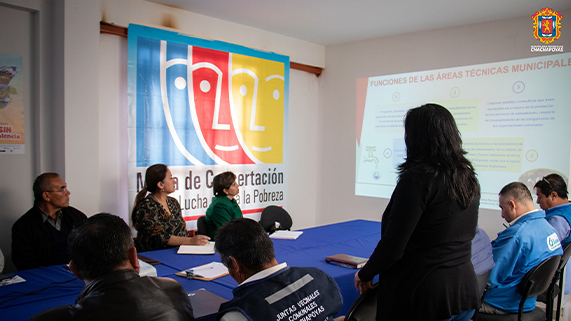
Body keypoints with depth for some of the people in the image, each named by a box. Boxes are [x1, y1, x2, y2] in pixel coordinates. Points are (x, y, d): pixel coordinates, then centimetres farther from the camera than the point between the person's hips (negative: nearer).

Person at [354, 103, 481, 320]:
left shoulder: (417, 178, -20)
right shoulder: (469, 179, 4)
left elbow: (392, 247, -20)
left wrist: (364, 274, -3)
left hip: (426, 297, -8)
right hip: (465, 291, 8)